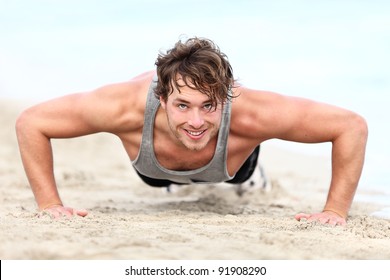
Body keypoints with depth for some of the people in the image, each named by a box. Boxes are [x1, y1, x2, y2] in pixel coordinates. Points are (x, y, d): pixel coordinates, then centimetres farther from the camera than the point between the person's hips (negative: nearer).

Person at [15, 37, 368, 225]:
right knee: (158, 180, 40)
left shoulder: (249, 114, -51)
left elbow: (352, 125, -41)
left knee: (240, 176, 38)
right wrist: (50, 205, -39)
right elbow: (30, 122, -38)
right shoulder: (129, 106, -50)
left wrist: (336, 211, -41)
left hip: (231, 153, -1)